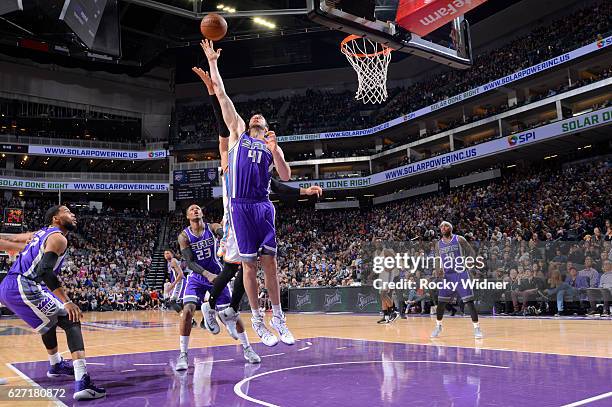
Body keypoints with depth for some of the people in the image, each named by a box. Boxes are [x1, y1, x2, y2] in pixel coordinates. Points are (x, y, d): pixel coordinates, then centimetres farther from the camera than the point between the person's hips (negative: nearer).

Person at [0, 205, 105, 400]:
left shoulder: (41, 233, 21)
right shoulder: (58, 238, -8)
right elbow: (44, 271, -22)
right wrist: (66, 301, -25)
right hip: (23, 288, -10)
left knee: (49, 319, 33)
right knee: (71, 322, -10)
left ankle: (56, 365, 51)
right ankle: (82, 382, -26)